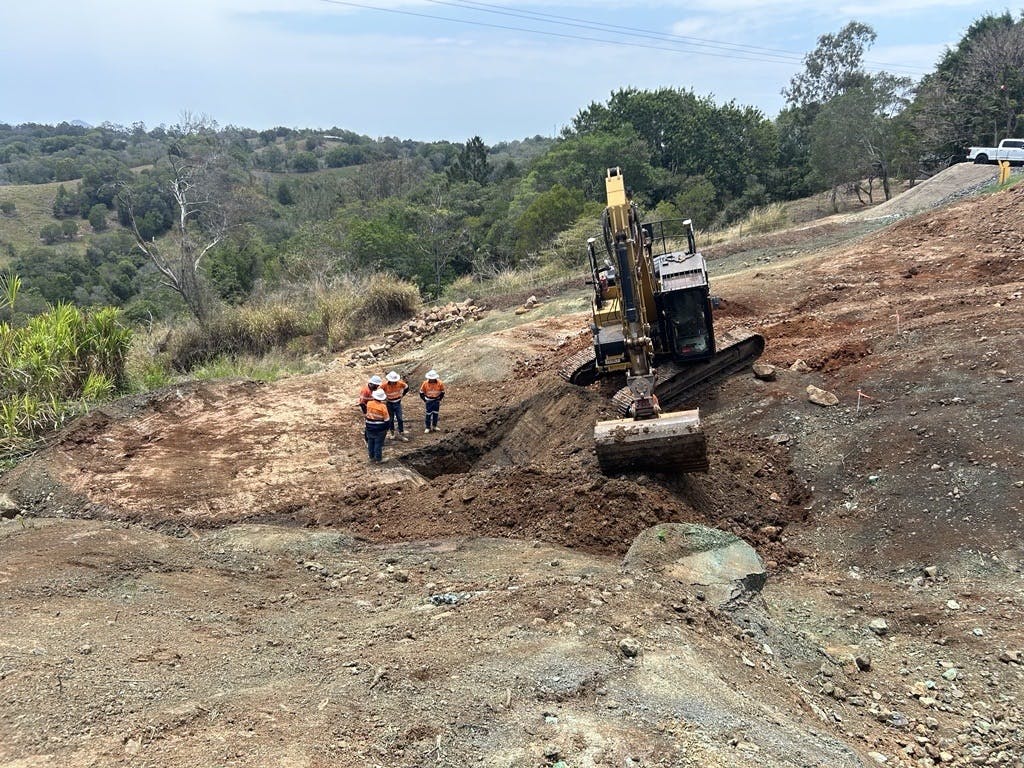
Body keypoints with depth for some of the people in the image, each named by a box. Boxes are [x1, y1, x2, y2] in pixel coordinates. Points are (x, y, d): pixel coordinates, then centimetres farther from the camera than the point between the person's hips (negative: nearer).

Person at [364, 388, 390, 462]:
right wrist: (386, 429, 4)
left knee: (371, 443, 18)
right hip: (380, 429, -4)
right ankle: (378, 459, 14)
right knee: (378, 444, 6)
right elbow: (386, 420, -12)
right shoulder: (383, 406, -18)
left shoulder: (369, 403, -8)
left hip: (370, 427, 4)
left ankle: (371, 457, 30)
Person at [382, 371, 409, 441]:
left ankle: (401, 435, 3)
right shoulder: (385, 385, -21)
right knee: (391, 419, 10)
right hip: (389, 404, -1)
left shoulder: (400, 383, -16)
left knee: (400, 419, -2)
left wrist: (402, 395, 1)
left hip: (398, 403, 1)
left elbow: (407, 387, 4)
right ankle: (392, 433, 29)